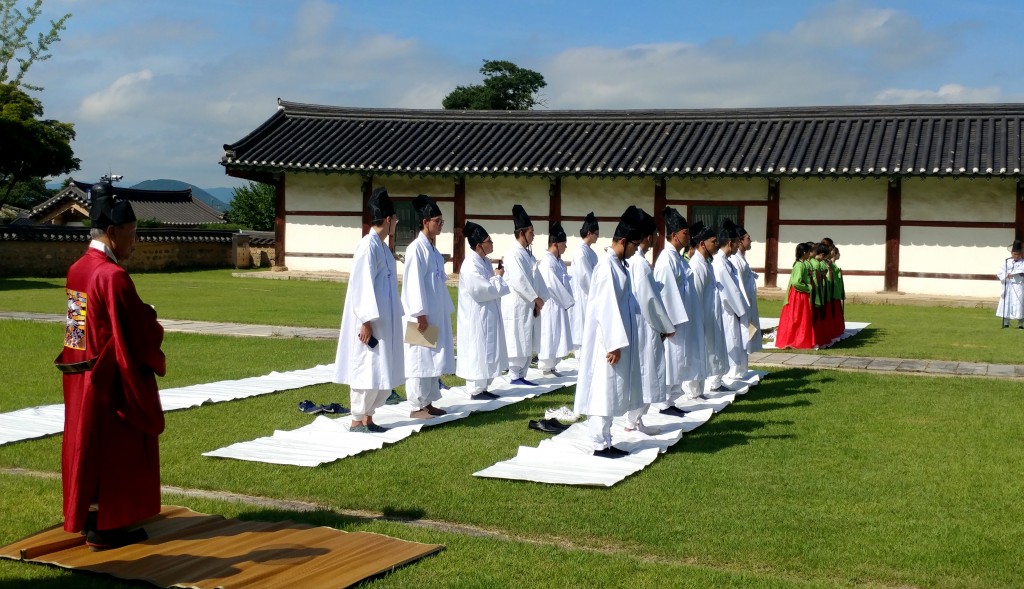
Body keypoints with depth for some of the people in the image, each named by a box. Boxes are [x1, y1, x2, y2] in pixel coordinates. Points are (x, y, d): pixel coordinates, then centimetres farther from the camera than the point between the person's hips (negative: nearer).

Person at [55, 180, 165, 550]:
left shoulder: (77, 270, 6)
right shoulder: (113, 276, -22)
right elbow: (139, 334, -20)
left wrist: (142, 319, 7)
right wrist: (154, 326, 1)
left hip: (81, 376, 9)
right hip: (112, 378, -9)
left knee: (88, 444, 16)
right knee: (113, 450, 2)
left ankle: (88, 518, 27)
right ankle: (103, 528, 9)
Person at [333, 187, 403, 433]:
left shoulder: (382, 246, 12)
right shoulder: (368, 246, -15)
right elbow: (361, 285, -19)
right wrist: (366, 321, -21)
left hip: (384, 321, 9)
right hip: (370, 322, -9)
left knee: (383, 370, 11)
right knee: (367, 370, -4)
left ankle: (367, 417, 19)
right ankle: (357, 421, 5)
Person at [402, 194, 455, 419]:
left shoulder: (432, 249, 14)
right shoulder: (416, 248, -13)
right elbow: (414, 284, -18)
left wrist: (445, 311, 17)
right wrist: (420, 315, -21)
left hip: (436, 314, 9)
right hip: (423, 315, -9)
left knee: (433, 359, 12)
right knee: (420, 360, -4)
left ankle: (427, 402, 19)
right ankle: (417, 406, 1)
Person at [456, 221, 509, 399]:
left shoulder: (484, 261, 9)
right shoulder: (471, 266, -21)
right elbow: (484, 290, -23)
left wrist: (497, 278, -3)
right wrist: (498, 277, -9)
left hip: (488, 315, 10)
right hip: (477, 317, -10)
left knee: (487, 352, 13)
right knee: (477, 352, -2)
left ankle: (482, 387, 20)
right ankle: (476, 389, 6)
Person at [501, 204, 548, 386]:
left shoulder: (529, 254, 13)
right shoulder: (513, 255, -14)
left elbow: (537, 278, 11)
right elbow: (519, 281, -20)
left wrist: (539, 299, -1)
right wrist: (536, 299, -13)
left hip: (529, 305, 9)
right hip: (517, 306, -9)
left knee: (528, 343, 10)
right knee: (517, 342, -4)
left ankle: (521, 375, 17)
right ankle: (514, 376, 3)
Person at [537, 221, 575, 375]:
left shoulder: (559, 261, 11)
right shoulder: (546, 261, -17)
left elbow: (565, 282, 12)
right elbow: (553, 285, -20)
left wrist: (569, 300, 0)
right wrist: (569, 301, -13)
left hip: (560, 304, 9)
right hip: (550, 304, -9)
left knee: (558, 337, 12)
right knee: (549, 336, -2)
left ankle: (550, 366, 19)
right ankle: (546, 367, 7)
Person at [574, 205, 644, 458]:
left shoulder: (617, 264, 12)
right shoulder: (607, 266, -18)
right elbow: (606, 308, -22)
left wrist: (619, 342, 18)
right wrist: (614, 344, -22)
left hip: (616, 338, 10)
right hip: (607, 340, -10)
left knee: (611, 391, 13)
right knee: (604, 390, -3)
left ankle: (604, 440, 19)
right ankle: (599, 444, 3)